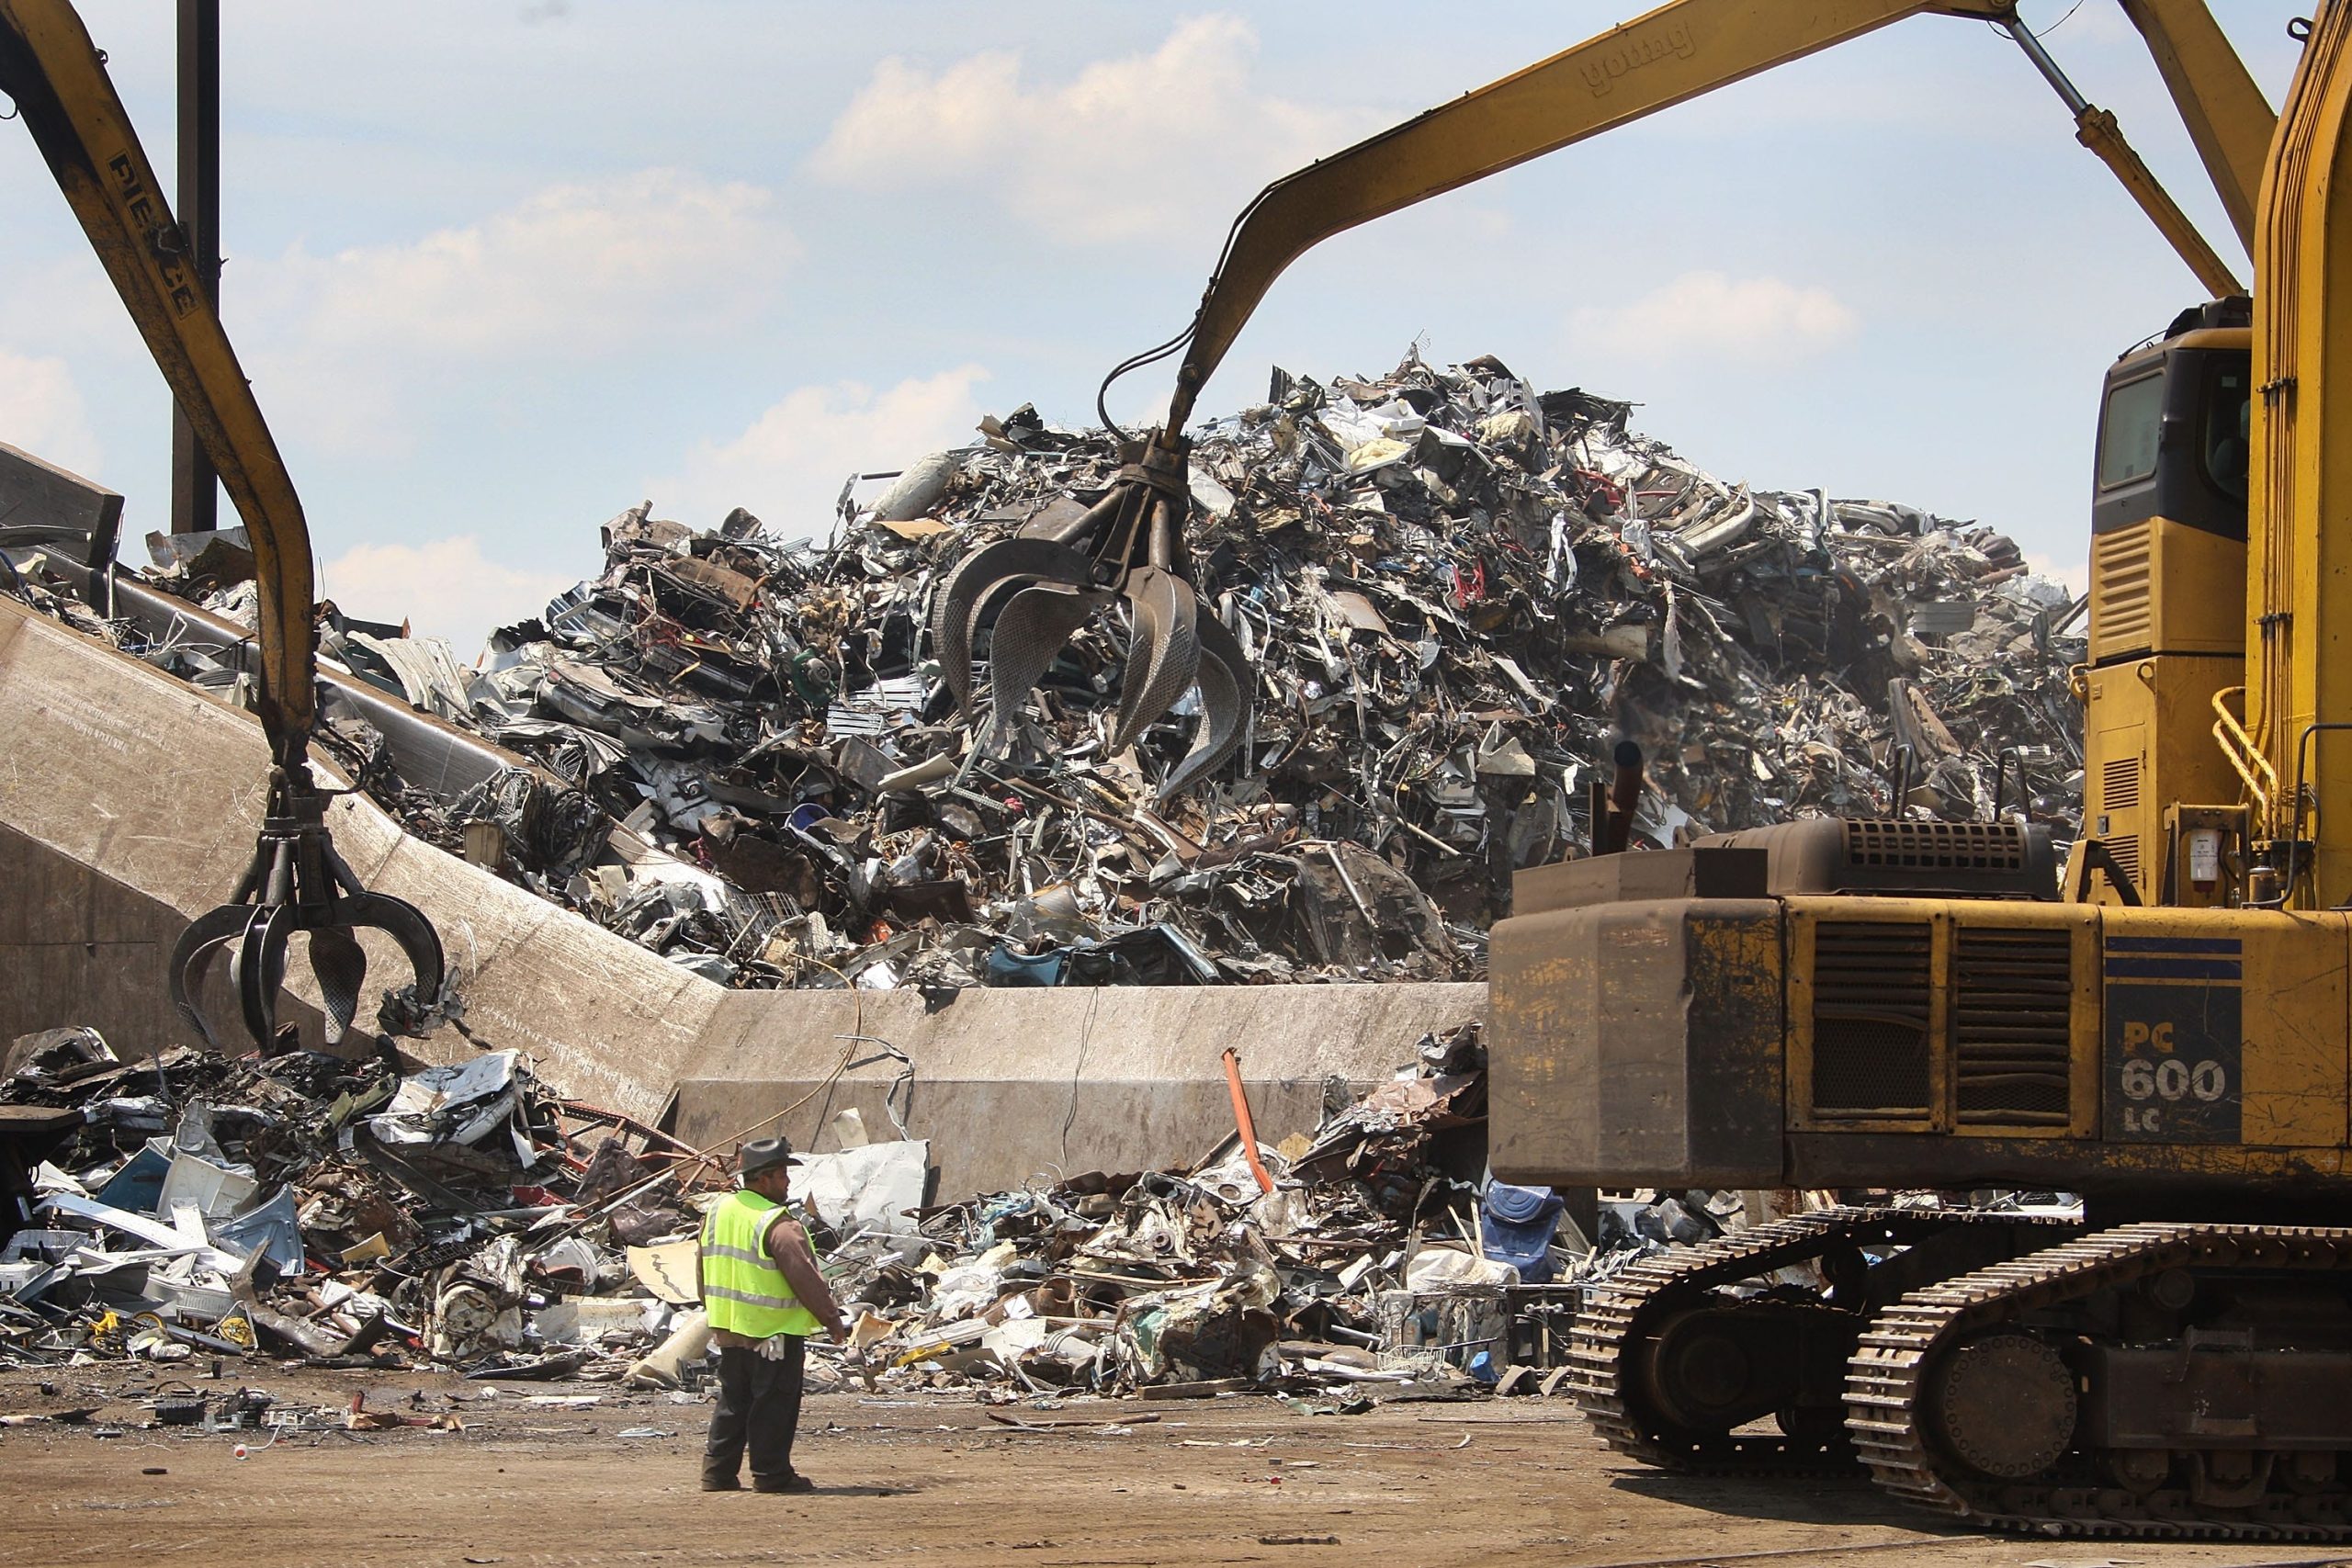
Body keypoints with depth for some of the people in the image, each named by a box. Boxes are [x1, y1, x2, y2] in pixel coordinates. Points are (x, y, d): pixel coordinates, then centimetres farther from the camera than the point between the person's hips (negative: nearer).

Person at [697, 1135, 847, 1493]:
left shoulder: (716, 1213, 6)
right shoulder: (777, 1224, -19)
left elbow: (703, 1269, 16)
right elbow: (804, 1277, -19)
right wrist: (831, 1319, -9)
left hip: (727, 1330, 7)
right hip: (774, 1333, -7)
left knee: (732, 1403, 15)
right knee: (773, 1404, 2)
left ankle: (717, 1471, 15)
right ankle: (771, 1473, 6)